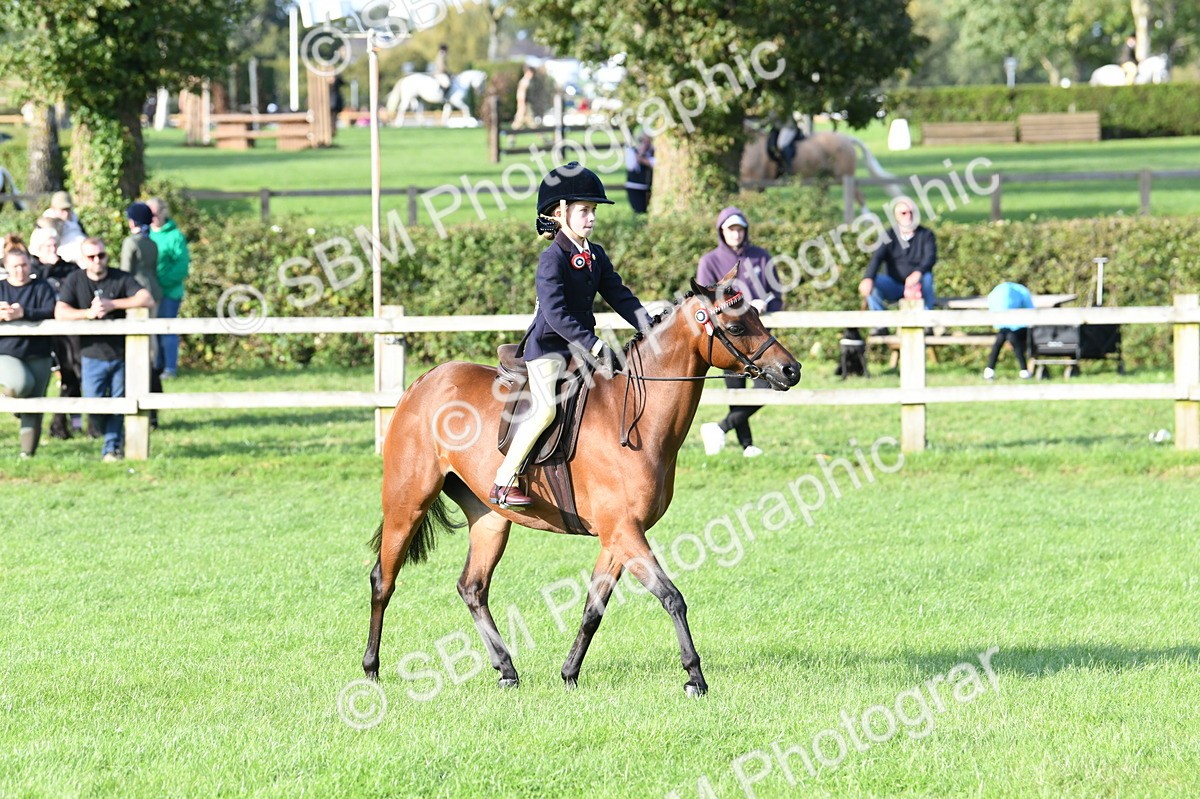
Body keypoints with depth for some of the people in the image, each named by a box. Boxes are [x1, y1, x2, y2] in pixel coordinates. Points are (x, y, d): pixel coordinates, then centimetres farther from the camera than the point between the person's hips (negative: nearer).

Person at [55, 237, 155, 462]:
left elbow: (147, 300, -14)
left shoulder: (121, 279, -1)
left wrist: (112, 305, -19)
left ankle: (112, 448, 16)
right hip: (93, 355, 0)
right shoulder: (74, 282, 1)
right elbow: (60, 312, -9)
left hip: (121, 353, 0)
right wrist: (88, 313, -23)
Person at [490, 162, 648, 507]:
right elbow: (555, 313, -24)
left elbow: (619, 295, 10)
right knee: (545, 409, -24)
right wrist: (594, 345, -28)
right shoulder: (552, 259, -16)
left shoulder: (596, 256, 9)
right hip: (547, 345, -8)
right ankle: (503, 483, -19)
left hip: (582, 345, 8)